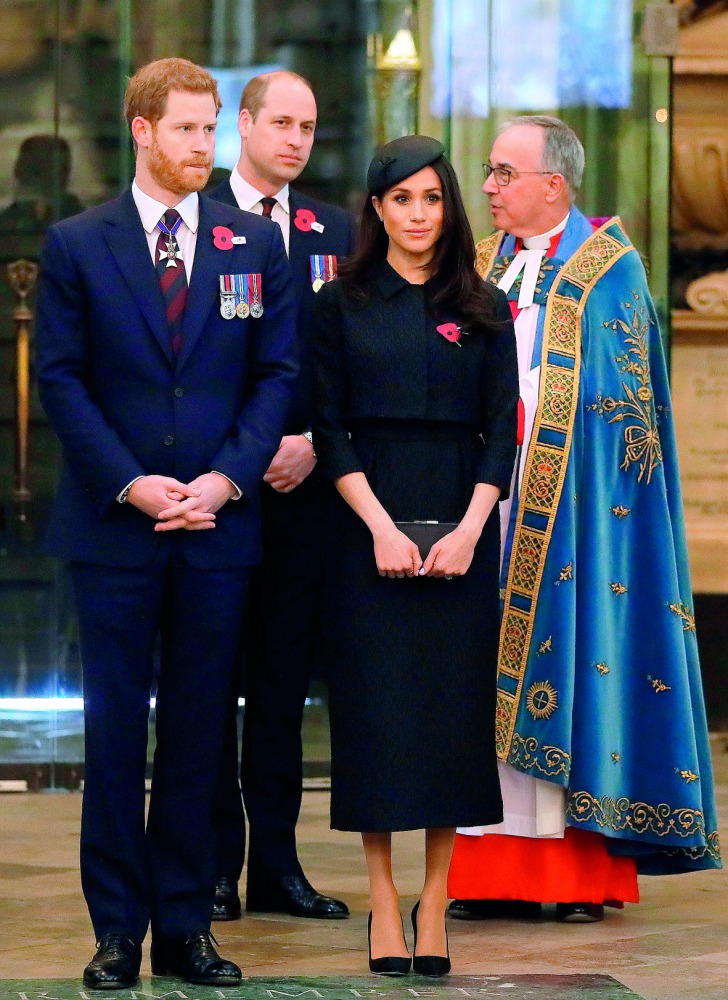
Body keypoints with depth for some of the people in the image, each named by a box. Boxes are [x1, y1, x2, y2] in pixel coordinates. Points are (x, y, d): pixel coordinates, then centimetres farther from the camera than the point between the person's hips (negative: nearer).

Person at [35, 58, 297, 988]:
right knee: (116, 732, 2)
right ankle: (117, 928, 8)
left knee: (198, 733, 6)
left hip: (217, 525, 2)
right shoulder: (76, 245, 2)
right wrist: (130, 484, -11)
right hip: (113, 526, -2)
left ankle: (185, 926, 12)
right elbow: (61, 379, -1)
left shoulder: (256, 244, 8)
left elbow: (277, 374, 6)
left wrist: (226, 479, -8)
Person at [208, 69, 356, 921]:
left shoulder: (333, 233, 12)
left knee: (284, 683, 7)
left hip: (301, 484, 4)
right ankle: (213, 869, 6)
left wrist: (313, 443, -4)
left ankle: (276, 864, 12)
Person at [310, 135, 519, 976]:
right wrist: (381, 527, -12)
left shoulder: (483, 312, 8)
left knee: (454, 706, -2)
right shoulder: (342, 305, 5)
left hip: (460, 532, 1)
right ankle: (383, 903, 2)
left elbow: (502, 432, 4)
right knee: (375, 706, -3)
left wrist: (469, 529, -10)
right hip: (369, 526, -1)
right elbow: (330, 430, -1)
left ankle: (434, 905, 3)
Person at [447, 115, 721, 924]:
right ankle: (500, 870, 5)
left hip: (569, 512, -5)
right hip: (490, 498, 5)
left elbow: (615, 402, -6)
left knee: (566, 669, -5)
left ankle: (589, 872, 0)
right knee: (492, 675, 2)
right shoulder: (483, 266, 15)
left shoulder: (608, 269, -1)